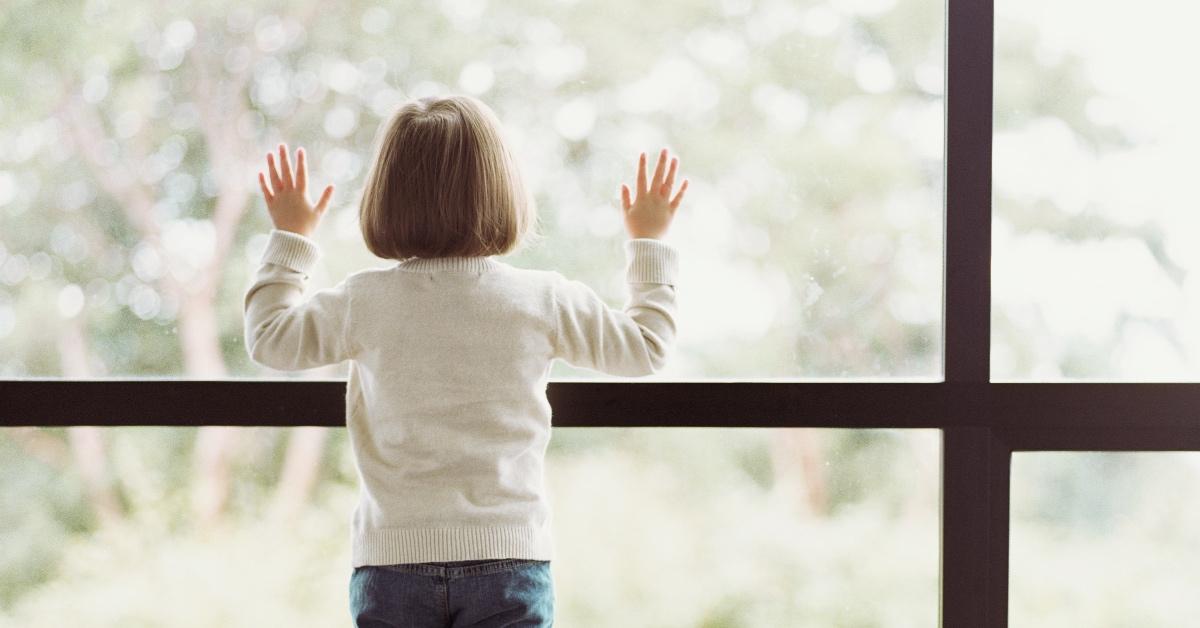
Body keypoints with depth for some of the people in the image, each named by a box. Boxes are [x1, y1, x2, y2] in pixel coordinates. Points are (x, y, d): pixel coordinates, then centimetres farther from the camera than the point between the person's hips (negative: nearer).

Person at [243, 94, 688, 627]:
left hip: (391, 561, 0)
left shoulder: (365, 302, -5)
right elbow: (646, 348, 11)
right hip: (510, 558, 0)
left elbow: (269, 341, 12)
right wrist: (650, 243, 24)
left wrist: (289, 237, 24)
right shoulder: (544, 300, -4)